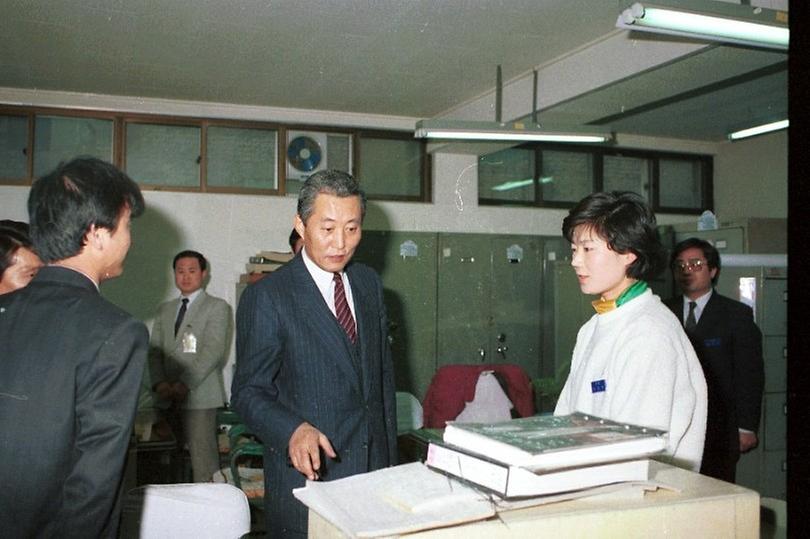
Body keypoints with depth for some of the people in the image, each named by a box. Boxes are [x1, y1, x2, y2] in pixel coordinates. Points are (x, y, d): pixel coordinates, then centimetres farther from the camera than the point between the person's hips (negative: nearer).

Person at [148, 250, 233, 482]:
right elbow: (155, 350, 13)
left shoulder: (217, 307, 2)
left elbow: (213, 350, -8)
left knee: (203, 463, -9)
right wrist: (159, 383, -5)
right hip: (169, 398, 5)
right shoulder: (165, 309, 20)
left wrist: (185, 384, -16)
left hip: (199, 395, -5)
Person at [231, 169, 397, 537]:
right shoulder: (266, 297, -11)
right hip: (308, 472, -5)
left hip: (374, 467, 5)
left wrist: (391, 457, 11)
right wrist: (293, 430, -28)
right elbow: (248, 392, -10)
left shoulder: (369, 283, 8)